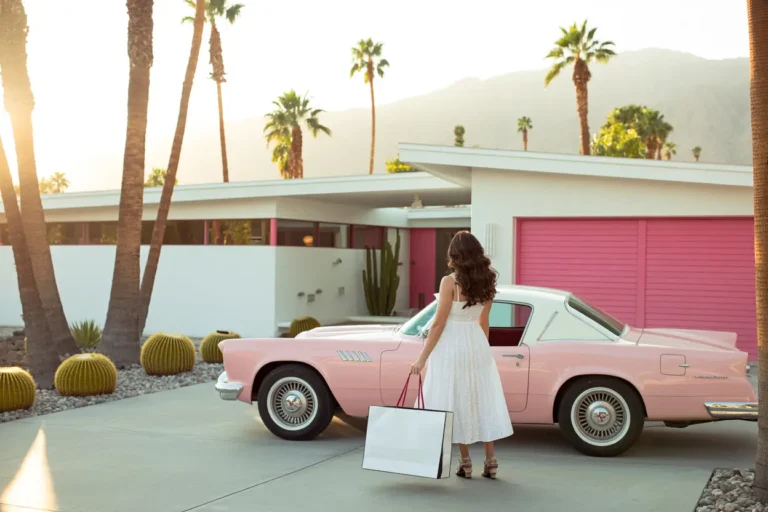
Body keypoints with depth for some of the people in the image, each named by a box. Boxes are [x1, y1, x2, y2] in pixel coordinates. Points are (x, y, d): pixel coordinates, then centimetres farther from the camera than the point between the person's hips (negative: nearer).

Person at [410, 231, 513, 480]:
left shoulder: (450, 282, -14)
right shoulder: (486, 283, 3)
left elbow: (439, 324, -15)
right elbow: (483, 323, 11)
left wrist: (422, 359, -10)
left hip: (451, 346, -5)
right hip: (477, 344, 6)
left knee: (455, 402, 4)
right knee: (482, 399, 11)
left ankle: (465, 462, 12)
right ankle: (490, 461, 14)